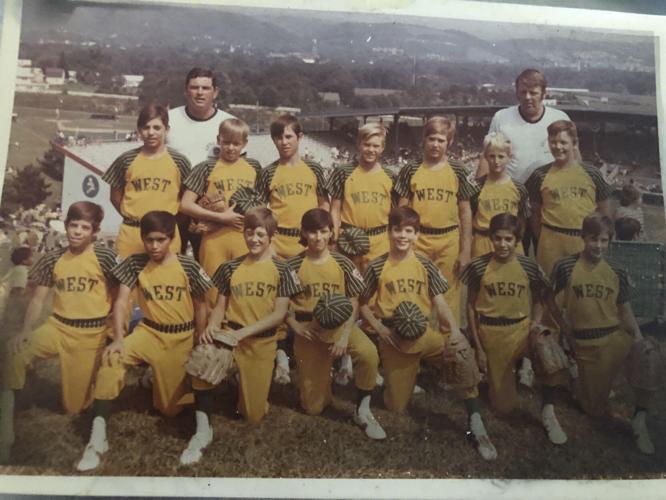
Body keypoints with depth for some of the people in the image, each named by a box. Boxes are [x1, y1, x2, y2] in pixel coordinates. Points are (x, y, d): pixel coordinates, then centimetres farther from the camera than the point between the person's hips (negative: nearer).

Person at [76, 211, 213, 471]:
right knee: (112, 357, -31)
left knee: (171, 407, 7)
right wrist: (118, 338, -23)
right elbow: (121, 302, -9)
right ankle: (97, 437, -27)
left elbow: (200, 306, -2)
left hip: (181, 337, -1)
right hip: (149, 331, 1)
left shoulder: (188, 266, -10)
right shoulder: (135, 263, -6)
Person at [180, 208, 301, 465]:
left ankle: (241, 379, 35)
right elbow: (220, 306, 6)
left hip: (262, 342, 0)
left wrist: (243, 331, -19)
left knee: (253, 414, 1)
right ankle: (203, 430, -20)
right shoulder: (230, 268, 4)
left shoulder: (281, 270, -3)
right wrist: (212, 326, -17)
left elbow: (279, 314, -9)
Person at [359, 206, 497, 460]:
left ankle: (476, 425, -18)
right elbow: (363, 304, 3)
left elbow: (439, 302, 0)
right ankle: (407, 377, 38)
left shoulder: (425, 265, 2)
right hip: (393, 338, -1)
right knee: (396, 406, 3)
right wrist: (380, 329, -10)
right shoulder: (377, 266, -3)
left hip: (425, 333, 1)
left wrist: (454, 329, -15)